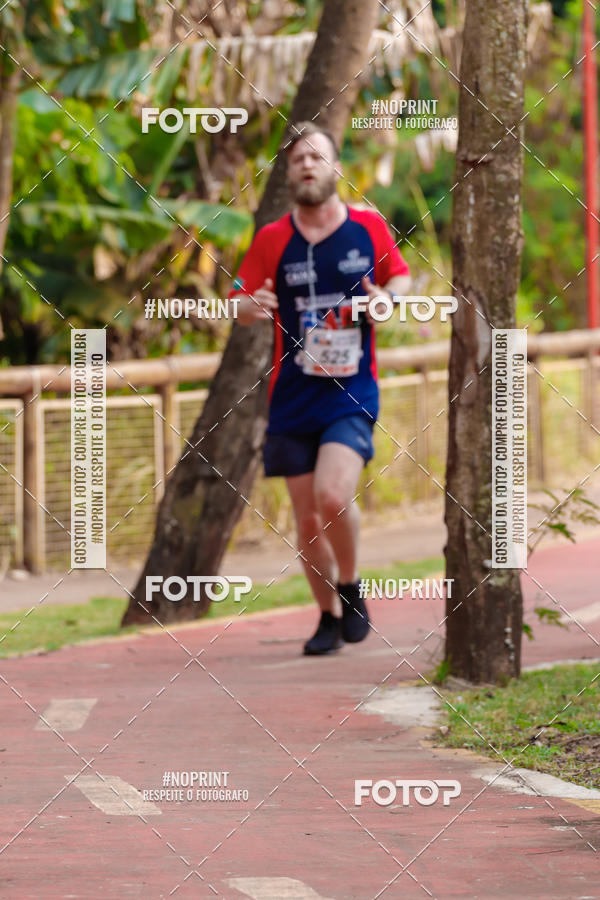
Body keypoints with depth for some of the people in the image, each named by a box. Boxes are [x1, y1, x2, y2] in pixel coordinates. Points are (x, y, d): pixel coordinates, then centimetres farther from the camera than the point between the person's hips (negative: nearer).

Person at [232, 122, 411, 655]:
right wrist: (250, 307, -21)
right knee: (308, 519, 4)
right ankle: (329, 617, 22)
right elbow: (237, 304, 4)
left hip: (351, 394, -2)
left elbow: (399, 275, 16)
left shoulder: (369, 227, 2)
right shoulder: (272, 240, 2)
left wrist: (388, 298, -8)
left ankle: (351, 590, 3)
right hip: (292, 399, 2)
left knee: (333, 495, -23)